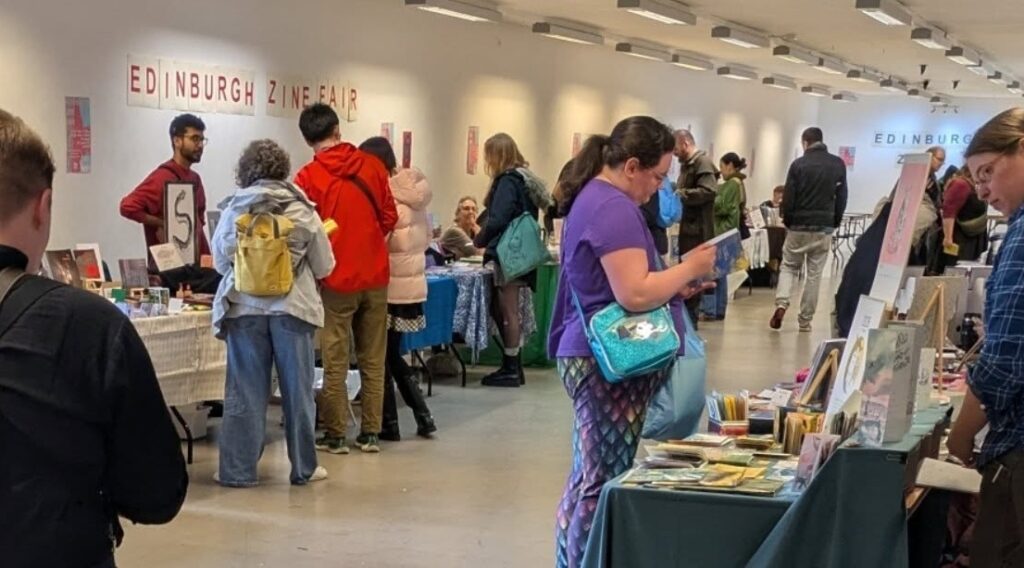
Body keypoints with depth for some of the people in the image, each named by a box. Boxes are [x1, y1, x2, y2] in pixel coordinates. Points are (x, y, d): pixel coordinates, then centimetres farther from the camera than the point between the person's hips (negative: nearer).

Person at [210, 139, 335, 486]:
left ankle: (238, 469, 8)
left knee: (245, 390, 6)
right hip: (292, 307, 0)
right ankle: (304, 468, 17)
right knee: (297, 389, 9)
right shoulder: (303, 211, -3)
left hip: (244, 308, 1)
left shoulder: (232, 210, -2)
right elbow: (324, 267, 4)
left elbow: (219, 262, 9)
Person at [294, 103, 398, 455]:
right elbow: (389, 217, 5)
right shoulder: (371, 166, -1)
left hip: (336, 280, -3)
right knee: (373, 361, 9)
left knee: (335, 363, 6)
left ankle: (335, 435, 10)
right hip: (375, 276, 3)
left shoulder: (308, 178, -10)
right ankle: (370, 434, 14)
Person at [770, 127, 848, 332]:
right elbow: (842, 198, 4)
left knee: (789, 267, 14)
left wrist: (787, 222, 9)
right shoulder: (838, 164, 1)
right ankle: (805, 320, 7)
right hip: (824, 228, 1)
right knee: (814, 274, 7)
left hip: (799, 226, -1)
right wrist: (834, 223, 13)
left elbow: (788, 198, -5)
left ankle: (782, 303, -9)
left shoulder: (799, 164, -6)